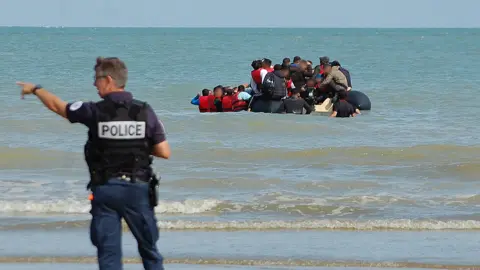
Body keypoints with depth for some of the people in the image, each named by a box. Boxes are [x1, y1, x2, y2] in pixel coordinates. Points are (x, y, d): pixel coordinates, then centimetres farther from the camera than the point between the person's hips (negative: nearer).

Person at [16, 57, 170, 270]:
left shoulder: (95, 112, -7)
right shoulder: (145, 112, -3)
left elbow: (57, 106, 11)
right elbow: (164, 152, -3)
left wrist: (35, 89, 29)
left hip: (105, 189, -1)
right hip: (138, 188, 1)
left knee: (108, 252, 2)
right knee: (149, 249, 12)